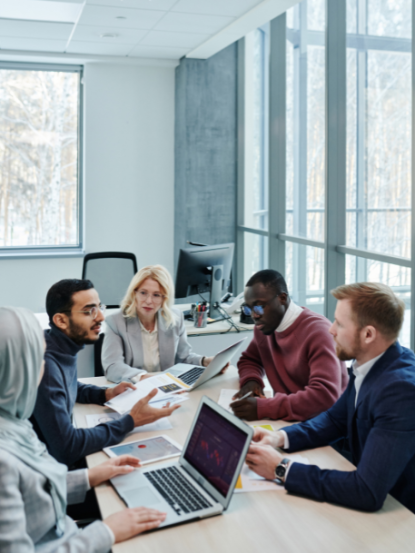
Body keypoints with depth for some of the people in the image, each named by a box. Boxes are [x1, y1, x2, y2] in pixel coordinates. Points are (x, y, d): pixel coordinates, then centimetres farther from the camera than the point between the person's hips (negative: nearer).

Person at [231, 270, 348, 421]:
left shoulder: (318, 331, -20)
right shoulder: (264, 327, 3)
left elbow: (326, 395, -31)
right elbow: (249, 360, 21)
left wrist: (263, 408, -37)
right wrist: (251, 380, -4)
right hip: (285, 418, 8)